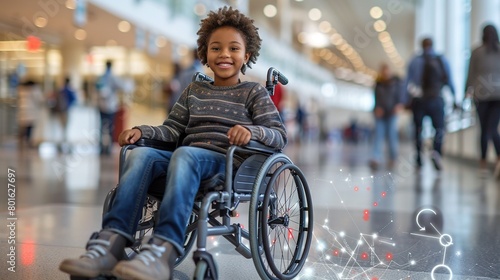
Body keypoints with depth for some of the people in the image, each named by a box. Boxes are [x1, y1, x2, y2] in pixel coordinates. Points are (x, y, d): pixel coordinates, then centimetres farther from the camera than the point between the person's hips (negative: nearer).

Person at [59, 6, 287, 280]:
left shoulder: (254, 93, 13)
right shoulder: (194, 91, 26)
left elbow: (279, 135, 2)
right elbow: (172, 129, 21)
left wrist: (252, 130, -20)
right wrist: (141, 130, 2)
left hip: (228, 164, -4)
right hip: (185, 160, 5)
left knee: (184, 154, -37)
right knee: (141, 153, -25)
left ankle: (162, 251, -53)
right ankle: (110, 242, -39)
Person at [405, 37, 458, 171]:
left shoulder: (415, 61, 1)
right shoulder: (442, 60, 3)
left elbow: (408, 82, -3)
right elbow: (449, 81, 2)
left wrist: (408, 100, 2)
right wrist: (454, 99, 8)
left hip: (418, 100, 0)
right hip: (436, 99, 0)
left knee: (418, 129, 11)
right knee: (439, 128, 5)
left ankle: (419, 159, 9)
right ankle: (436, 151, -21)